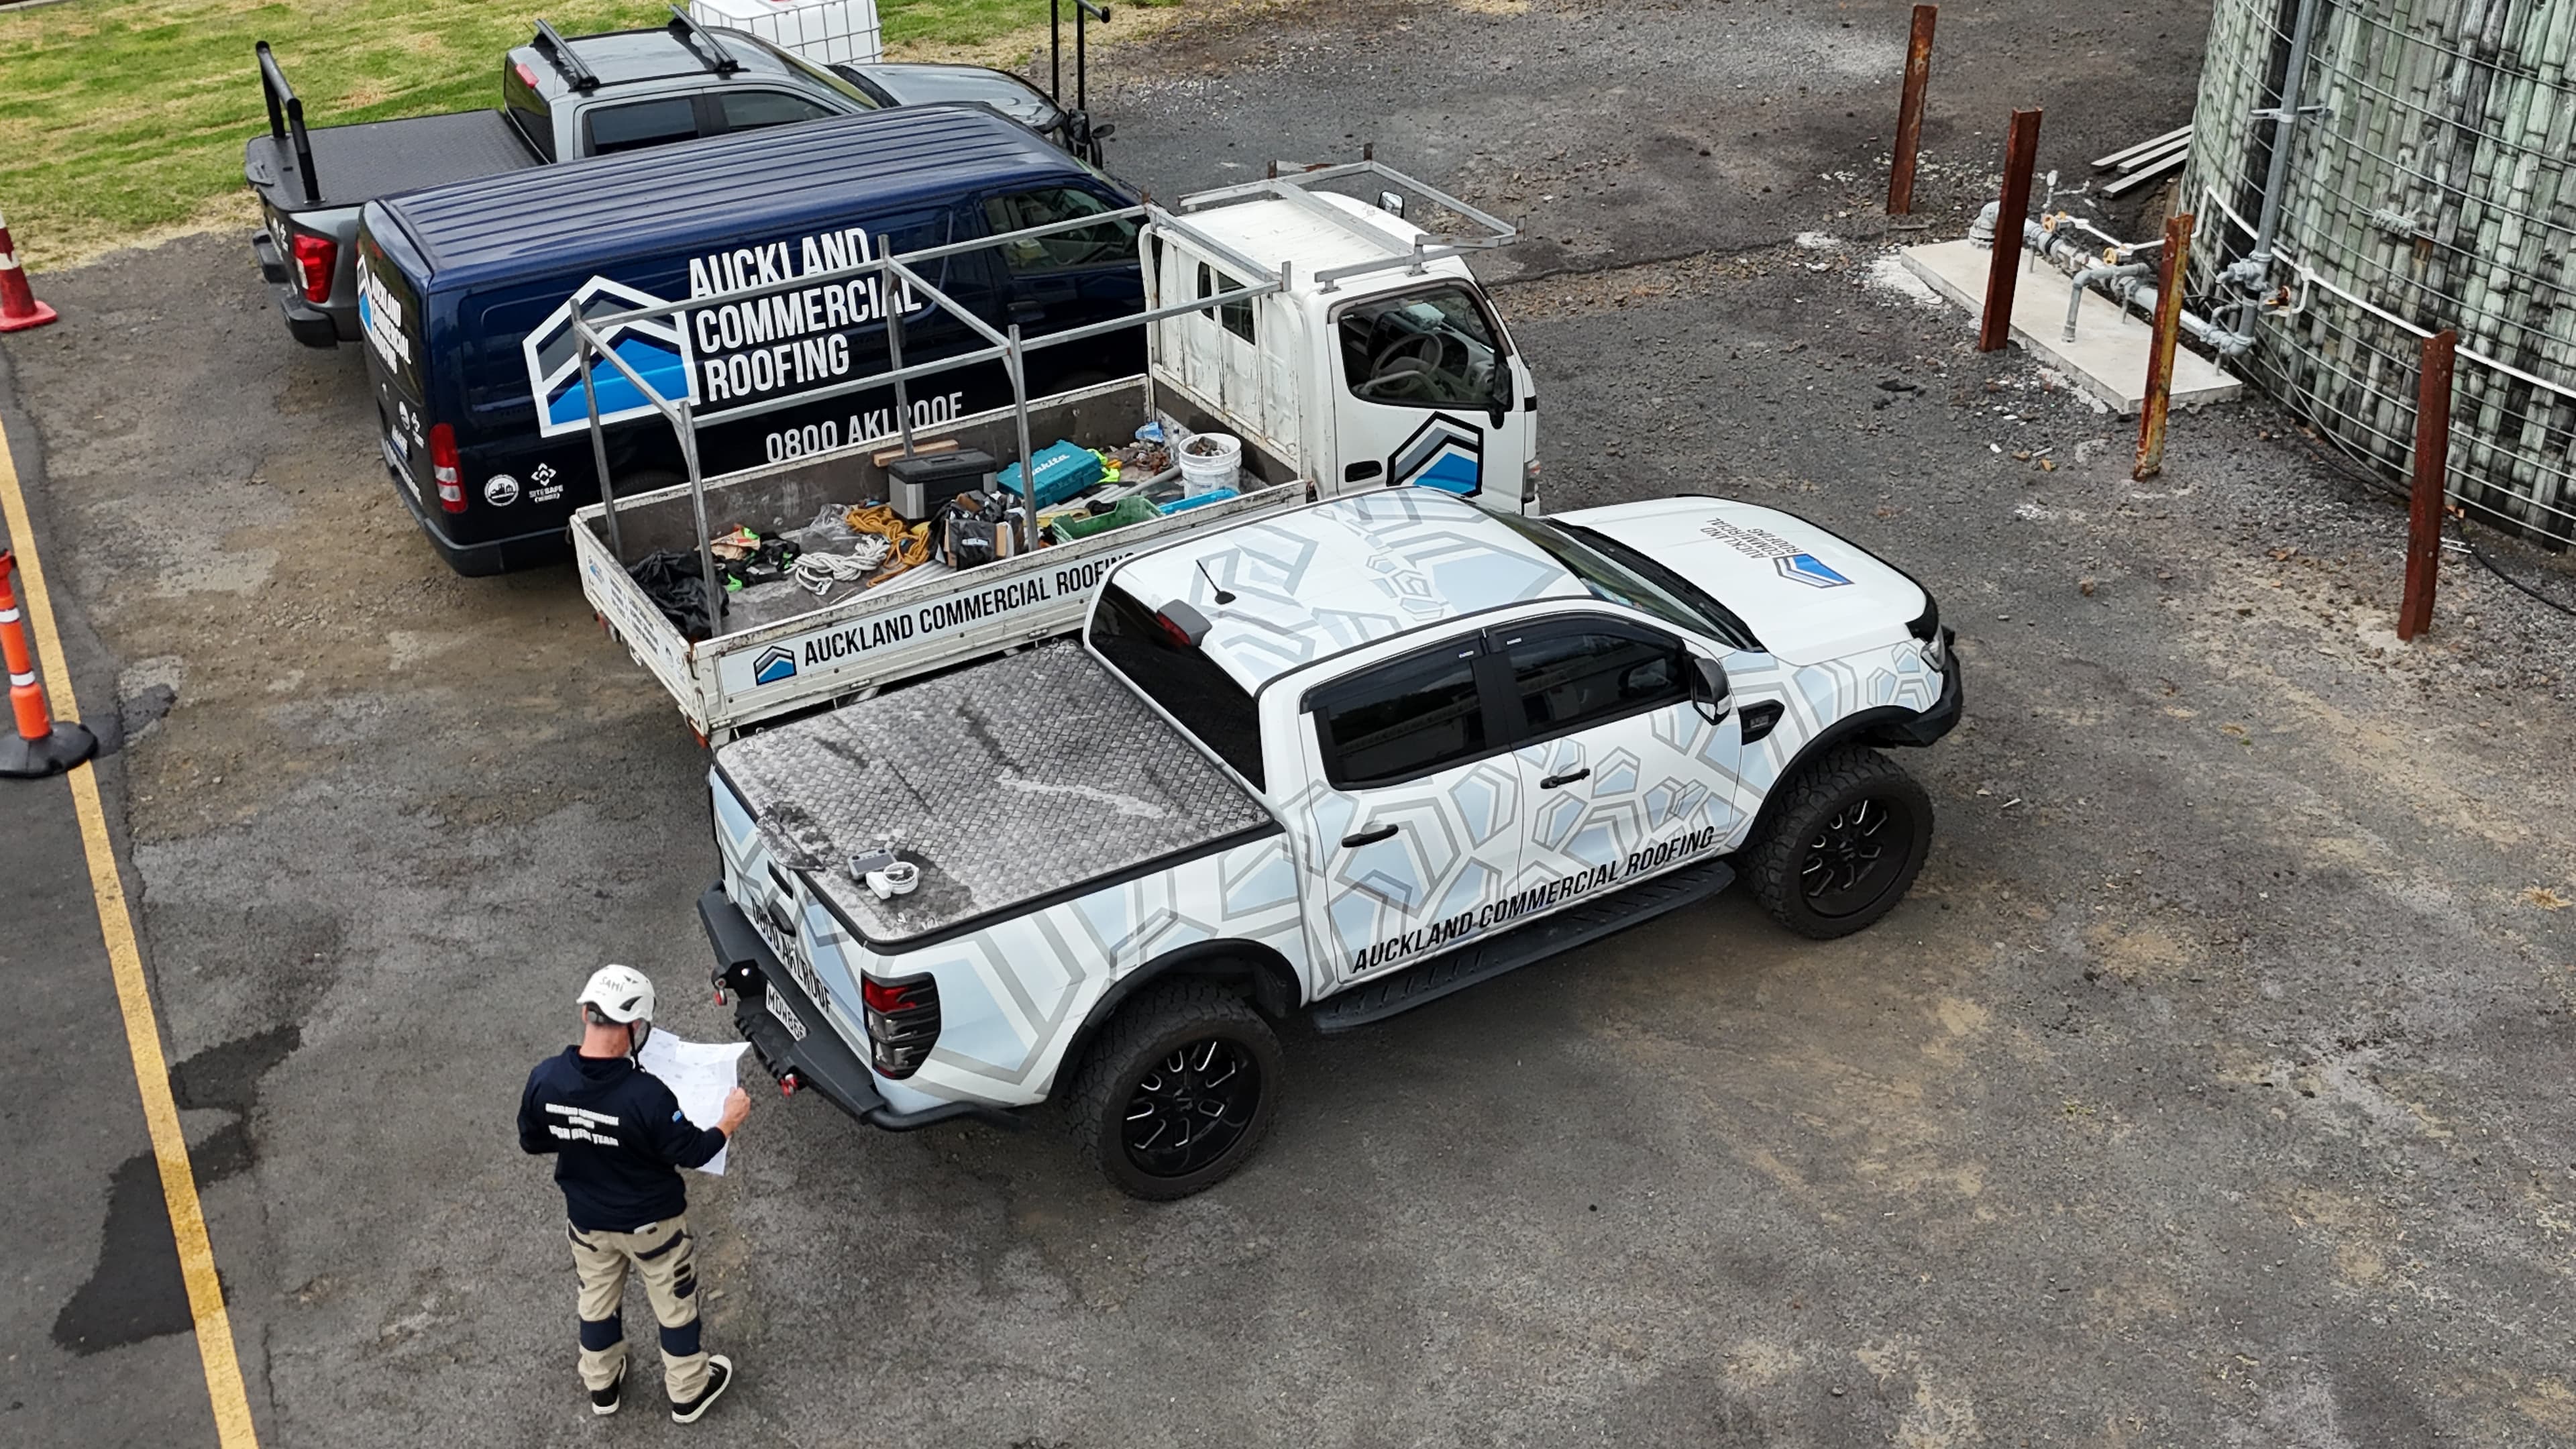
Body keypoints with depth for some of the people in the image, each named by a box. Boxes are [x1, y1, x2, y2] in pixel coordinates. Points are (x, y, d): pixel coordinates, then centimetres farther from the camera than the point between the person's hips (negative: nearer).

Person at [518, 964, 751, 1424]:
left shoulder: (545, 1079, -23)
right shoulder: (646, 1094, -36)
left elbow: (531, 1141, -4)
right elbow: (691, 1152, -22)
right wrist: (729, 1122, -4)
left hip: (586, 1219, 4)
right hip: (651, 1223, -4)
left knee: (597, 1302, 28)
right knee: (675, 1306, 20)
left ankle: (602, 1386, 49)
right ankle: (688, 1393, 39)